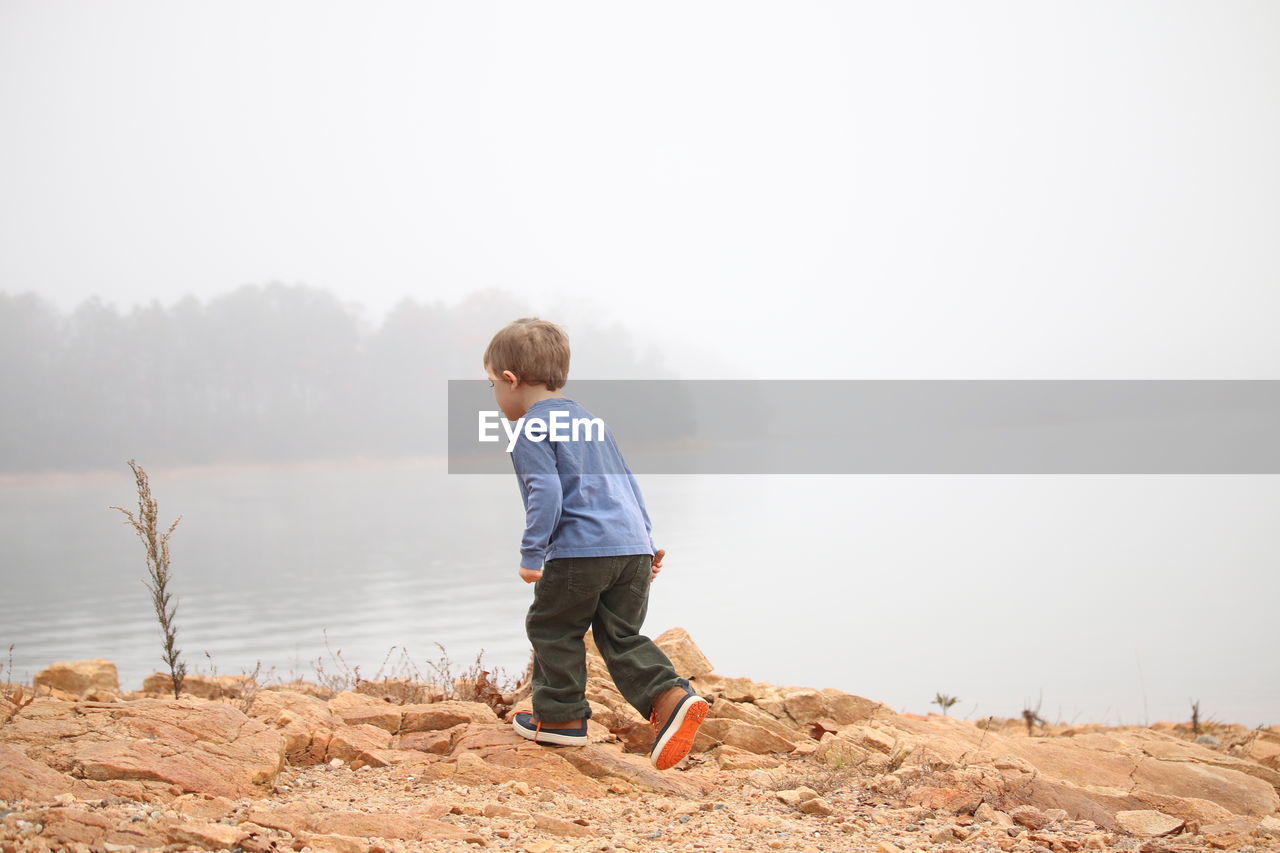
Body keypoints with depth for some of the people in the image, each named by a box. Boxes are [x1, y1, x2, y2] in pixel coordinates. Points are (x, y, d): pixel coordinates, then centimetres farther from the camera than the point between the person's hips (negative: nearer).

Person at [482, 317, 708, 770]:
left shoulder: (530, 431, -3)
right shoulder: (589, 419, 23)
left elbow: (546, 493, -16)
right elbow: (627, 482, 25)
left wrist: (532, 553, -13)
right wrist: (645, 539, 29)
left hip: (579, 550, -8)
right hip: (633, 546, 8)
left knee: (553, 629, 11)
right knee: (621, 635, 11)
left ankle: (560, 716, 18)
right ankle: (671, 697, -8)